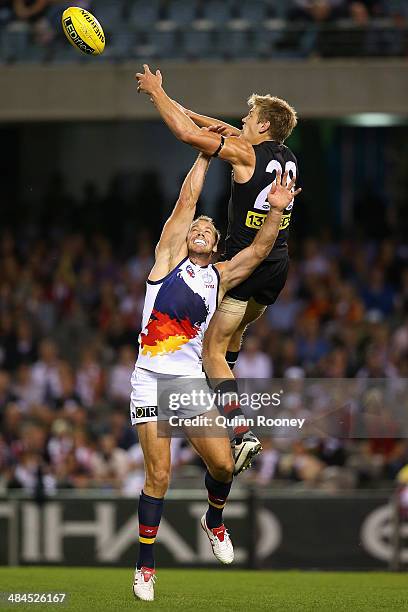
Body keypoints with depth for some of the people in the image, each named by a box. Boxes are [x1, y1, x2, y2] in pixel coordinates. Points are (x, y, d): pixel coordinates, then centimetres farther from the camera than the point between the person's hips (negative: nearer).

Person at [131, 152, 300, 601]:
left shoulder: (221, 276, 15)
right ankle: (145, 567, 2)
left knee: (222, 465, -4)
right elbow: (187, 199, 4)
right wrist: (206, 154, 8)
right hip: (151, 379, -3)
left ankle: (214, 522, 30)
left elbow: (259, 250, 5)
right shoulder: (170, 257, 7)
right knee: (159, 475, -8)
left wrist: (277, 210, -5)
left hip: (191, 379, 3)